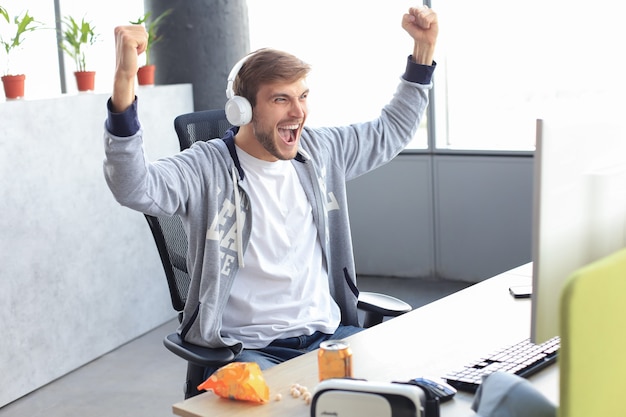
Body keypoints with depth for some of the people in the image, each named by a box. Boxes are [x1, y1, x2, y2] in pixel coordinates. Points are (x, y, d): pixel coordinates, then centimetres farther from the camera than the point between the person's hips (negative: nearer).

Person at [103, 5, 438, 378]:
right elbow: (134, 187, -29)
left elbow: (391, 131, 24)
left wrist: (424, 48, 18)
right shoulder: (207, 169, -10)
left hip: (328, 334, 6)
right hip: (247, 349, -5)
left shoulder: (320, 151, 9)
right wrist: (124, 81, -41)